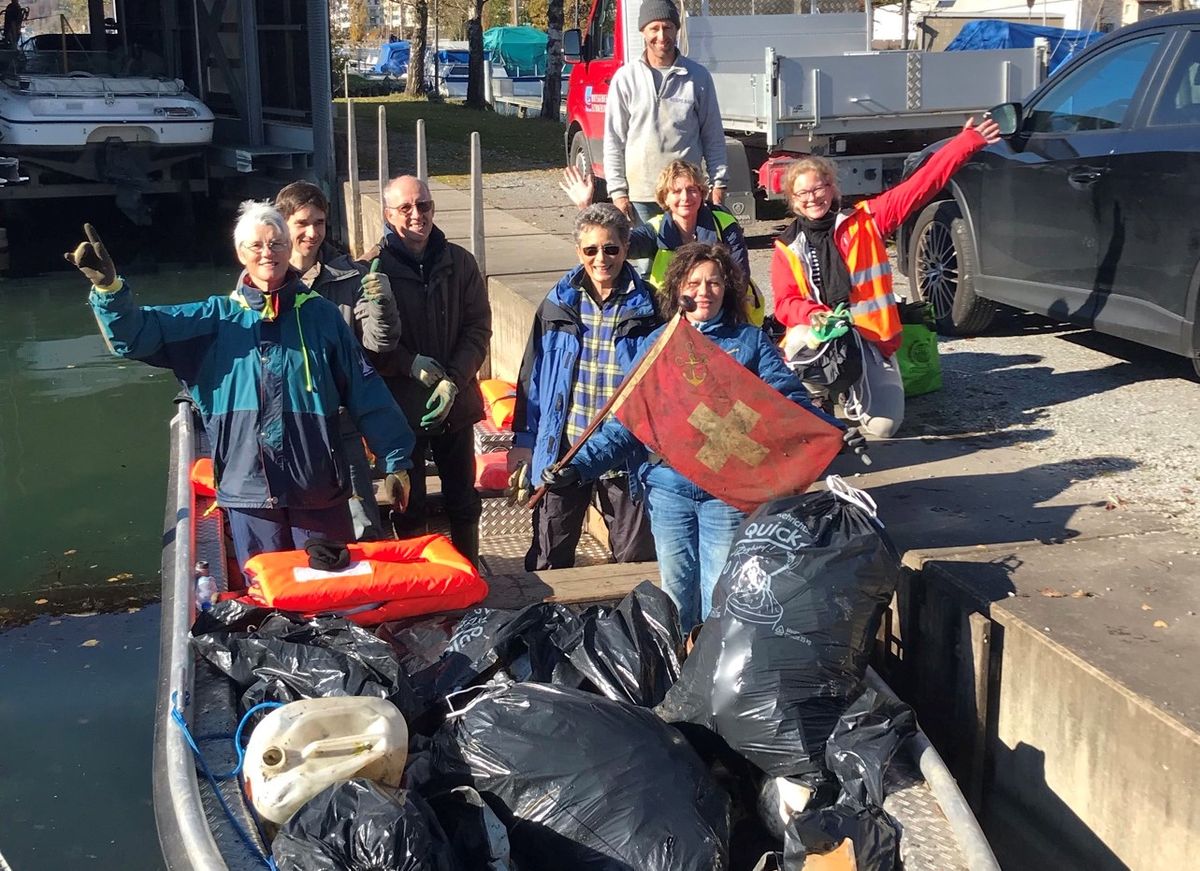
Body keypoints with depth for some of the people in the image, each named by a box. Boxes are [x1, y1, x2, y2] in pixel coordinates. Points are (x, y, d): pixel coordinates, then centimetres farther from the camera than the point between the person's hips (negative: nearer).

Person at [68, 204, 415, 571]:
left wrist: (396, 460, 1)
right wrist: (109, 288, -21)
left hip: (319, 492, -1)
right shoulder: (216, 318, 5)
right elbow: (136, 334, -2)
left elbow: (365, 390, 4)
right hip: (248, 493, 1)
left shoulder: (322, 315, 3)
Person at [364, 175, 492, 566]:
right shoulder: (373, 268, -8)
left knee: (463, 502, 16)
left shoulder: (459, 262, 0)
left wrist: (454, 379, -13)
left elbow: (478, 328, -1)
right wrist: (411, 364, -20)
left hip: (456, 403, 3)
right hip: (401, 405, -3)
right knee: (410, 505, 10)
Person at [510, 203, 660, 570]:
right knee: (549, 559, 12)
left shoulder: (646, 309, -4)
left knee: (636, 559, 10)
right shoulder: (559, 303, 2)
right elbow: (533, 373, 7)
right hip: (561, 450, 2)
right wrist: (523, 439, 6)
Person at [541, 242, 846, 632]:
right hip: (669, 486, 2)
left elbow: (790, 401, -5)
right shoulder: (655, 344, 9)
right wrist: (579, 467, -5)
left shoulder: (750, 341, 5)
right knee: (676, 592, 13)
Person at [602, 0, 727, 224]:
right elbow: (614, 140, 5)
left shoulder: (698, 77, 5)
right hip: (640, 195, 0)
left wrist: (718, 182, 4)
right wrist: (618, 191, -1)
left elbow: (713, 136, 10)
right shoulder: (625, 78, 3)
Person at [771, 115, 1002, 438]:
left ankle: (854, 395, 21)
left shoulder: (865, 220, 5)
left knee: (883, 426, -14)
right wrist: (813, 315, -23)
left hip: (868, 339, 0)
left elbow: (919, 187, 1)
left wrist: (967, 143, -5)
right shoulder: (787, 248, 7)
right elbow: (785, 303, 0)